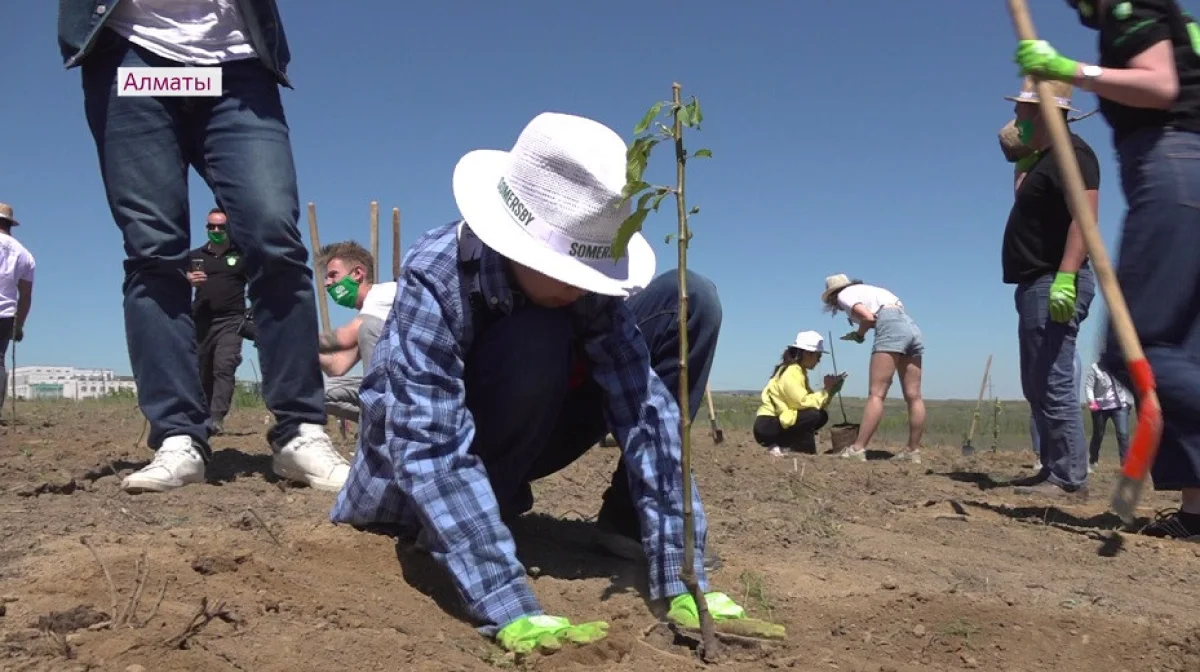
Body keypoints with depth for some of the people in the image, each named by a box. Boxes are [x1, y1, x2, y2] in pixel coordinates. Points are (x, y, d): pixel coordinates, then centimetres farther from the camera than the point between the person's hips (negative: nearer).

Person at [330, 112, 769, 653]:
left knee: (691, 300, -12)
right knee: (536, 340, -37)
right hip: (423, 473, -4)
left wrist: (680, 579, -35)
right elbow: (432, 450, -40)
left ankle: (626, 521, -3)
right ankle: (463, 521, -13)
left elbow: (644, 408, -28)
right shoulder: (435, 279, -33)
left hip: (524, 432, 5)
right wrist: (511, 611, -48)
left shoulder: (585, 273, -21)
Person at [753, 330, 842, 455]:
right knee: (813, 415, -22)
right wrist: (827, 390, -15)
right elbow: (803, 402, -25)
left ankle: (780, 443, 5)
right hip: (767, 426, -10)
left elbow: (810, 399, 4)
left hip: (779, 422, 10)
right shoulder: (790, 372, -17)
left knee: (822, 416, 3)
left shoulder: (800, 371, 13)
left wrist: (831, 389, -6)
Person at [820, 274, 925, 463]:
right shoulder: (867, 290, 33)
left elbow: (868, 317, -8)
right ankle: (913, 451, 7)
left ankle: (857, 449, -15)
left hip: (891, 326, -8)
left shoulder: (844, 294, 10)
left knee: (876, 394, -12)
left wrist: (859, 335, 10)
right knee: (913, 395, 5)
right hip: (912, 326, 8)